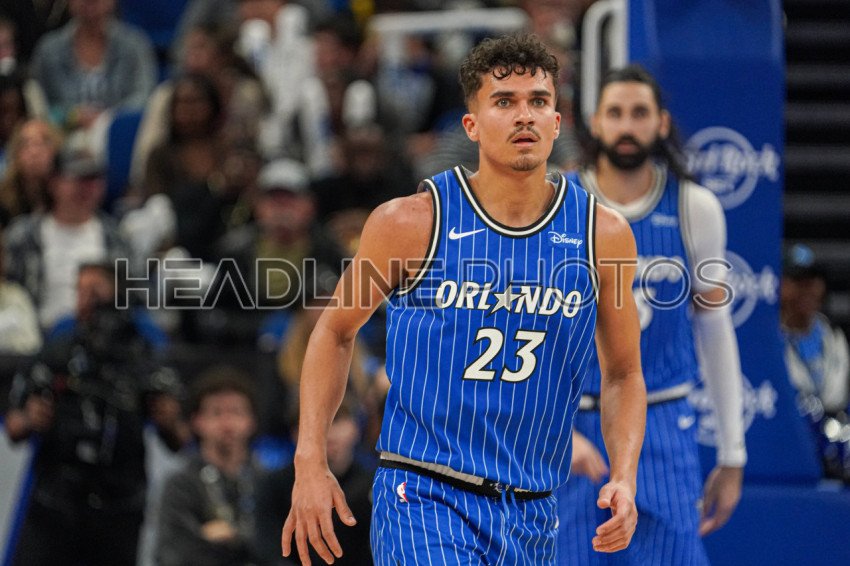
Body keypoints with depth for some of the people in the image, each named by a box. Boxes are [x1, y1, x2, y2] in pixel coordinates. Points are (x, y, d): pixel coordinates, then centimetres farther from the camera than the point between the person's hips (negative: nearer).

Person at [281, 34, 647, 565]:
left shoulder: (602, 234, 1)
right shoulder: (412, 222, -6)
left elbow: (623, 374, 11)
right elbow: (336, 330, 7)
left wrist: (625, 477, -4)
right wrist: (310, 464, -1)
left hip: (532, 520, 4)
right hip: (423, 500, -4)